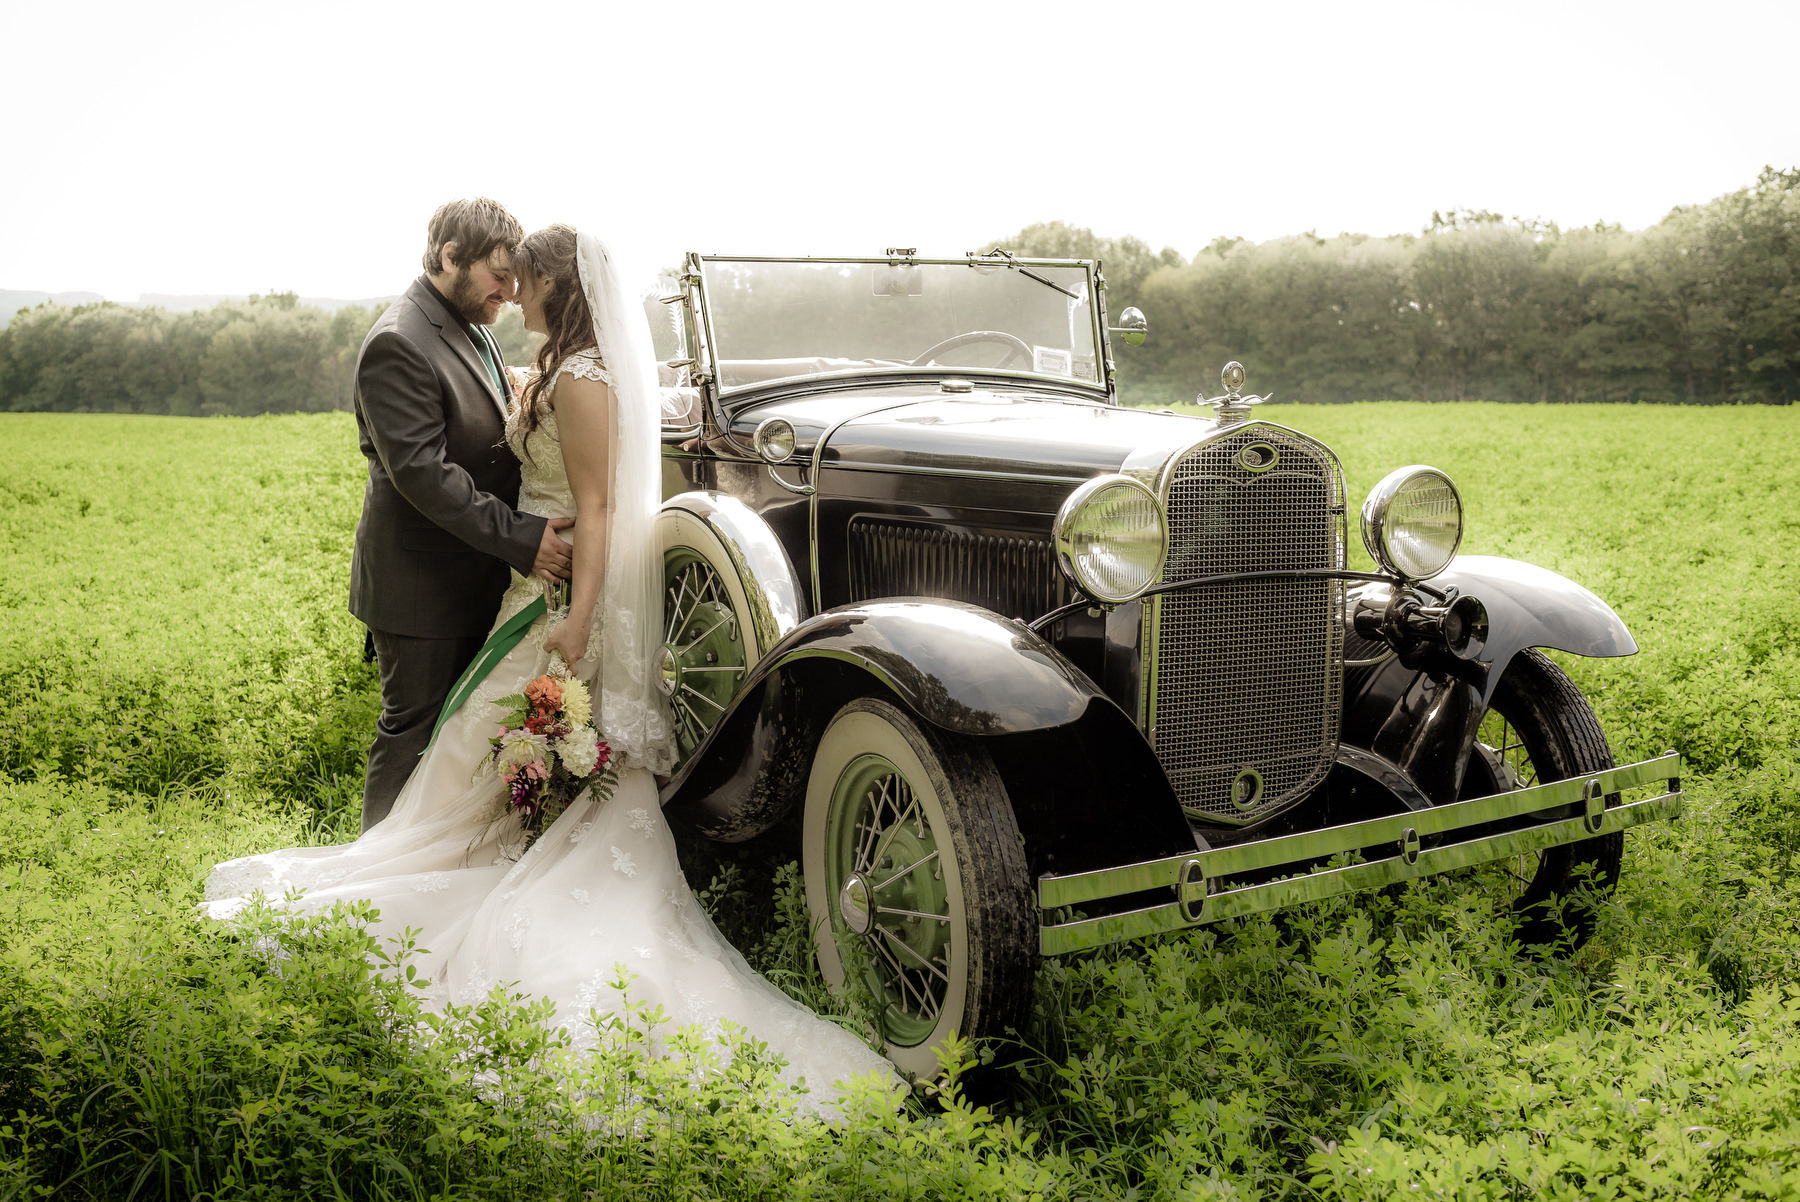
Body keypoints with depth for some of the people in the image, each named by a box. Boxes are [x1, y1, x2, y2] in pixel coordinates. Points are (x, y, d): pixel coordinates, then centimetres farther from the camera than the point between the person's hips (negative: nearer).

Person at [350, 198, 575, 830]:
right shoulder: (398, 344, -19)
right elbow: (422, 471, -25)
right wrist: (522, 539, -26)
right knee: (414, 732, 1)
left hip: (473, 578, 9)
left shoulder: (472, 330, 12)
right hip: (422, 586, -9)